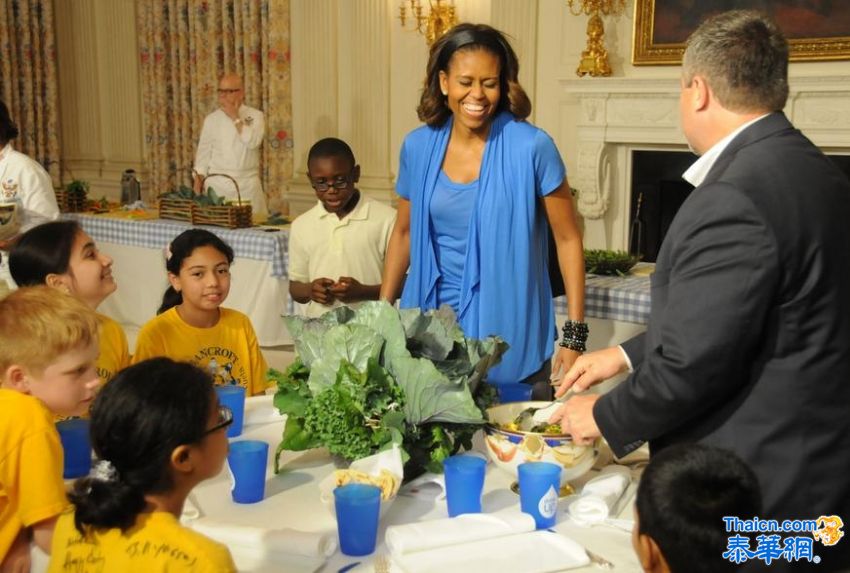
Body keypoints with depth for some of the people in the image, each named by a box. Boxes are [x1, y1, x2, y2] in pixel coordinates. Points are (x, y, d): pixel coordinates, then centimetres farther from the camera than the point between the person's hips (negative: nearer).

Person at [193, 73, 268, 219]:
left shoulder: (255, 116, 3)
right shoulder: (212, 119, 9)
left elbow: (253, 141, -14)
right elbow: (204, 151, 12)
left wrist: (235, 118, -11)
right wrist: (199, 179, 2)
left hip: (247, 185, -1)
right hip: (217, 184, 1)